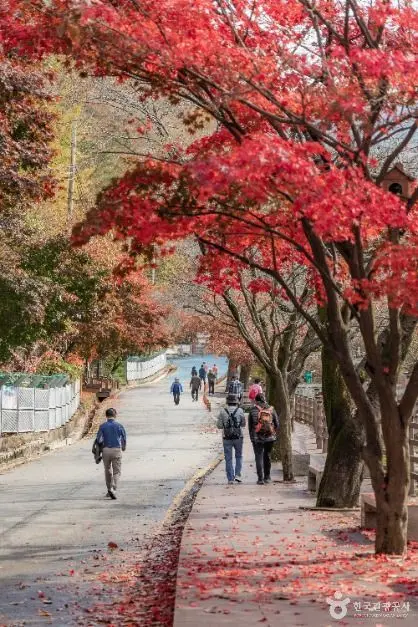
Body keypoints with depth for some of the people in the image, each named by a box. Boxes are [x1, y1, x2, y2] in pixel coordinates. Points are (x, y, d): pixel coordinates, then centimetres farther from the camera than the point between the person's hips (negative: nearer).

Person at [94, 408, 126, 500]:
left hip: (106, 450, 1)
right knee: (117, 472, 0)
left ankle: (109, 489, 25)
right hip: (116, 450, -1)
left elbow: (99, 440, -7)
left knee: (107, 471, 17)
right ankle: (112, 489, -18)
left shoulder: (102, 426, 0)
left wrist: (99, 448, 13)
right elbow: (124, 439, 8)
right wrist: (123, 447, 27)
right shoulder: (119, 426, 0)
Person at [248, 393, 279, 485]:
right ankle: (267, 477, 24)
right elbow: (277, 424, 4)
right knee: (267, 456, 17)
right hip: (270, 437, 2)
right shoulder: (271, 409, 2)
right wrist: (274, 434, 17)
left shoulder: (253, 410, -4)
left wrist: (251, 436, 11)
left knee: (259, 457, 3)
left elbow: (250, 425, 0)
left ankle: (260, 478, -5)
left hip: (257, 438, -2)